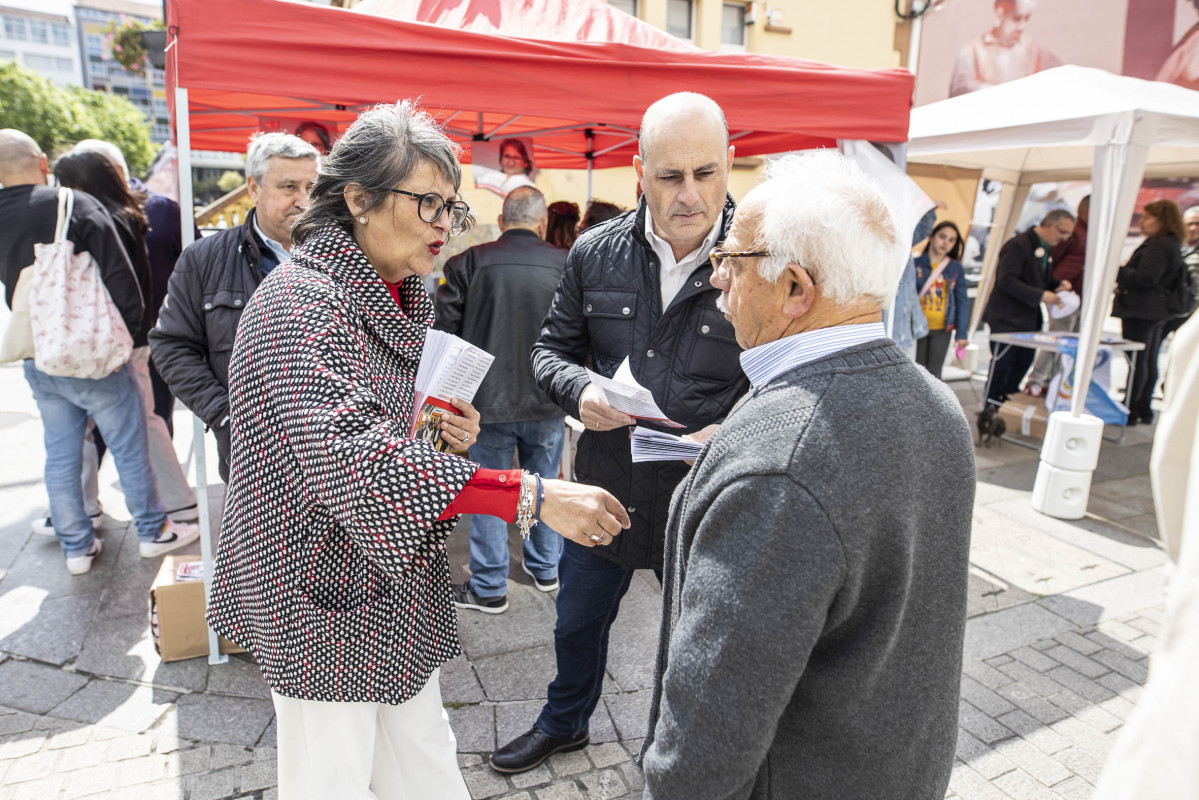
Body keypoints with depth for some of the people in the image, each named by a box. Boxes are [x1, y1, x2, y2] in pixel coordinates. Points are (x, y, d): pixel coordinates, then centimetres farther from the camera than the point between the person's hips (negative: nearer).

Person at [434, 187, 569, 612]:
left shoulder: (468, 263, -8)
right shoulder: (566, 265, -6)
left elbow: (444, 331, -6)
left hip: (488, 401, -1)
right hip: (548, 402, 2)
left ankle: (488, 588, 22)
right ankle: (545, 568, 36)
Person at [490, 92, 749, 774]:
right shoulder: (596, 252, -4)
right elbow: (553, 347, 6)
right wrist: (580, 389, -16)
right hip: (604, 490, 4)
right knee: (579, 623, 26)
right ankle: (564, 723, 57)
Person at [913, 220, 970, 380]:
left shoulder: (956, 269, 3)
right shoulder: (916, 264, -2)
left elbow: (962, 301, 5)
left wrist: (961, 333, -1)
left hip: (942, 330, 1)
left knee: (934, 373, 6)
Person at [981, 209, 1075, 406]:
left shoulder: (1045, 248, 15)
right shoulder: (1018, 245, -16)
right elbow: (1007, 280, -24)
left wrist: (1059, 284, 5)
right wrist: (1040, 296, -24)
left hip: (1029, 320, 9)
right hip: (1007, 319, -9)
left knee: (1023, 363, 11)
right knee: (1002, 364, -4)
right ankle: (990, 407, 7)